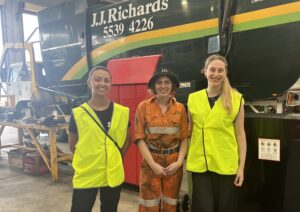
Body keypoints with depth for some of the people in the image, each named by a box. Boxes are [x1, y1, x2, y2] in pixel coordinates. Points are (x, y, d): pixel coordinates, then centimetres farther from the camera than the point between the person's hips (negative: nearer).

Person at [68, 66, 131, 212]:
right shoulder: (78, 113, -7)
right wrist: (88, 160, 1)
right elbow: (72, 145, 3)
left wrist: (114, 159, 3)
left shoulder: (122, 112, -3)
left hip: (113, 174, 2)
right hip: (85, 175, -2)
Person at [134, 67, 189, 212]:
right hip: (150, 164, -2)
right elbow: (140, 138, -7)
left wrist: (179, 162, -8)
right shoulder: (144, 107, -5)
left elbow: (184, 138, 3)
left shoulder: (180, 108, 2)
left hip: (174, 164, 2)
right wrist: (153, 164, -12)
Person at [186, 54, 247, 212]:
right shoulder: (193, 99, 2)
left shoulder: (236, 99, -3)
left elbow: (240, 133, 0)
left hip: (226, 165, -1)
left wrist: (241, 166, -2)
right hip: (199, 164, 1)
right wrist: (186, 158, 10)